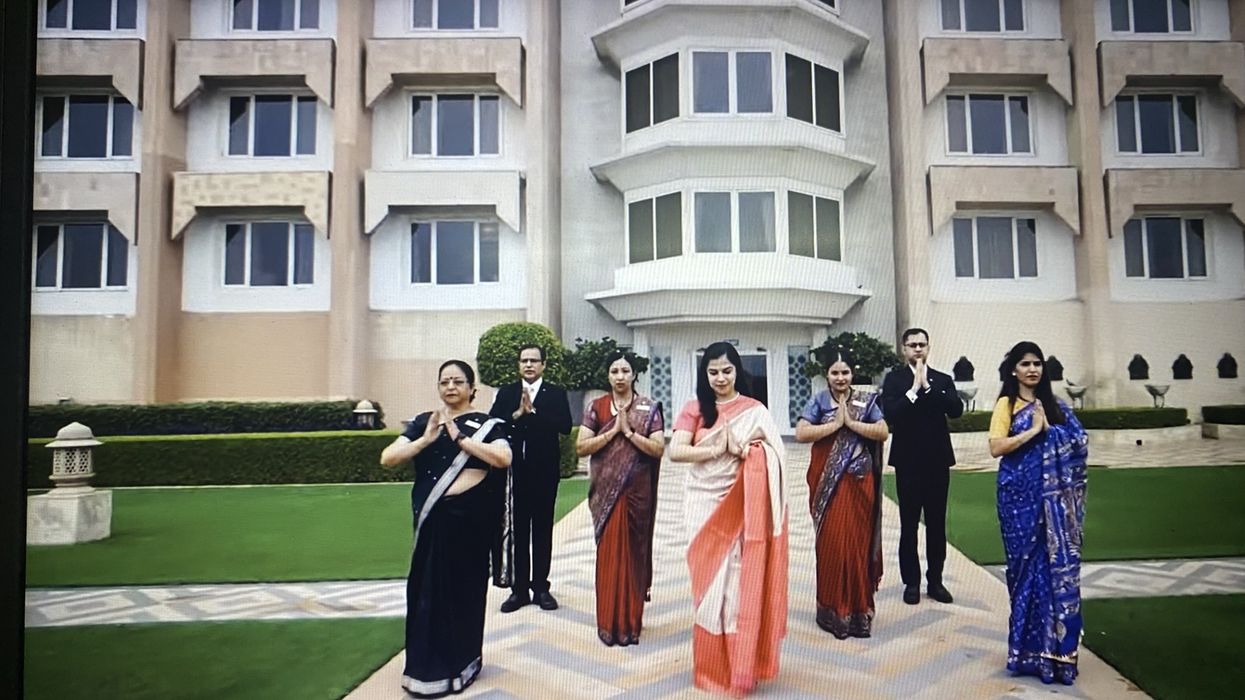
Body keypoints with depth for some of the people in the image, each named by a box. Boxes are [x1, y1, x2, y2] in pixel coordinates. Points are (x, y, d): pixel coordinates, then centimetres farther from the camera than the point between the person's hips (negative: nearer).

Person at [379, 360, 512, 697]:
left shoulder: (486, 424, -3)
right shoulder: (423, 422, 6)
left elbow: (503, 458, -21)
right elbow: (387, 458, -3)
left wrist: (459, 437, -20)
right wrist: (426, 439, -15)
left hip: (472, 519, -3)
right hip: (434, 519, 3)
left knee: (465, 588, 7)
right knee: (429, 589, 8)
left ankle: (460, 663, 23)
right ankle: (428, 666, 23)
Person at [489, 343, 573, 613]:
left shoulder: (556, 394, 2)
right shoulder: (506, 393, 7)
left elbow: (565, 426, -13)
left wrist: (532, 412, -17)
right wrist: (517, 414, -18)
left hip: (544, 473, -1)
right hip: (515, 472, 1)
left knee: (542, 530, 7)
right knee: (517, 531, 6)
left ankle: (541, 587, 17)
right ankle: (519, 589, 15)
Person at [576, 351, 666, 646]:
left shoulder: (649, 408, 1)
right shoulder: (596, 407, 3)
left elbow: (659, 449, -6)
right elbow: (581, 447, -5)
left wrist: (630, 431, -14)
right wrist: (613, 430, -12)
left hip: (637, 490, 0)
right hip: (606, 491, 0)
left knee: (634, 552, 7)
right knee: (609, 553, 1)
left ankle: (631, 622, 21)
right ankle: (609, 623, 14)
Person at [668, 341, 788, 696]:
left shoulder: (755, 410, 2)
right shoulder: (695, 408, 2)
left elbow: (772, 459, -4)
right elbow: (675, 451, -10)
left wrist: (741, 447, -18)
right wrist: (717, 449, -14)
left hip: (741, 506, -1)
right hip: (704, 504, 1)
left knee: (740, 580, -1)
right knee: (708, 580, 6)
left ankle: (740, 664, 14)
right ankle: (712, 664, 20)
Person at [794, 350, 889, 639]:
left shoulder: (865, 401, 4)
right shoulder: (819, 401, 0)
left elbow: (883, 432, -5)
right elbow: (801, 433, -12)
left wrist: (851, 422, -12)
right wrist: (835, 424, -13)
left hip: (858, 482, 1)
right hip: (828, 482, -1)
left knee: (858, 542, 5)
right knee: (831, 543, 0)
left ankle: (857, 609, 19)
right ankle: (832, 609, 13)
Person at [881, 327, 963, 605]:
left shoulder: (942, 380, 7)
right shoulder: (894, 379, -2)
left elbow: (956, 410, -10)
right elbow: (889, 415, -16)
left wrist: (928, 386, -16)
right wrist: (914, 388, -20)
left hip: (938, 461, 3)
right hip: (908, 462, -3)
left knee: (937, 523, 9)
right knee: (909, 524, 4)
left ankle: (935, 580, 22)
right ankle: (911, 582, 15)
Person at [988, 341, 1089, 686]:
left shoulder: (1054, 404, 12)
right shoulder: (1007, 404, -1)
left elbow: (1079, 442, 4)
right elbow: (996, 447, -13)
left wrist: (1048, 428, -11)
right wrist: (1033, 430, -13)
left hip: (1053, 496, 4)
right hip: (1021, 495, -4)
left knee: (1059, 563, 1)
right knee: (1030, 565, 1)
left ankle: (1054, 645, 14)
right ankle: (1031, 647, 14)